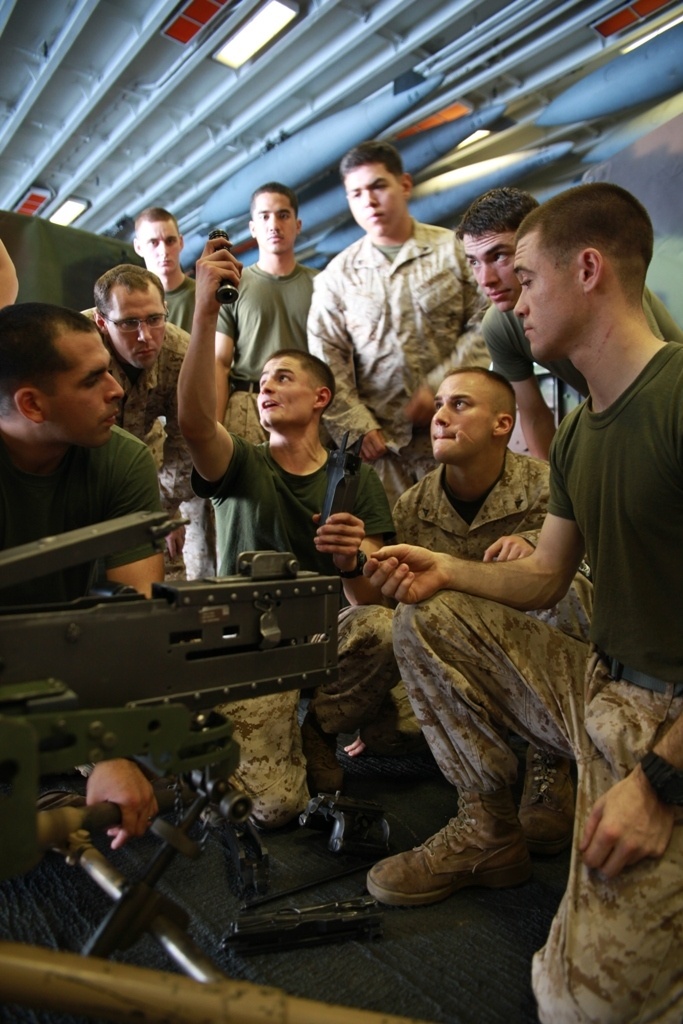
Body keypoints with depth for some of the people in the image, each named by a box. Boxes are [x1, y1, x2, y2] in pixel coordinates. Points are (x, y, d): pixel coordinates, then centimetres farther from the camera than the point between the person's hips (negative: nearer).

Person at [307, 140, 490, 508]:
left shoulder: (454, 250, 5)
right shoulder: (337, 276, 9)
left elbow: (484, 325, 0)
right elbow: (326, 361, 4)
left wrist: (438, 388, -11)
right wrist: (357, 425, -6)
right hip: (381, 441, 1)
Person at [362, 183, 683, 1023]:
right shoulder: (576, 434, 9)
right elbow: (544, 577, 14)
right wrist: (444, 569, -3)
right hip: (599, 687, 8)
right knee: (430, 618, -1)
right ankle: (488, 836, 11)